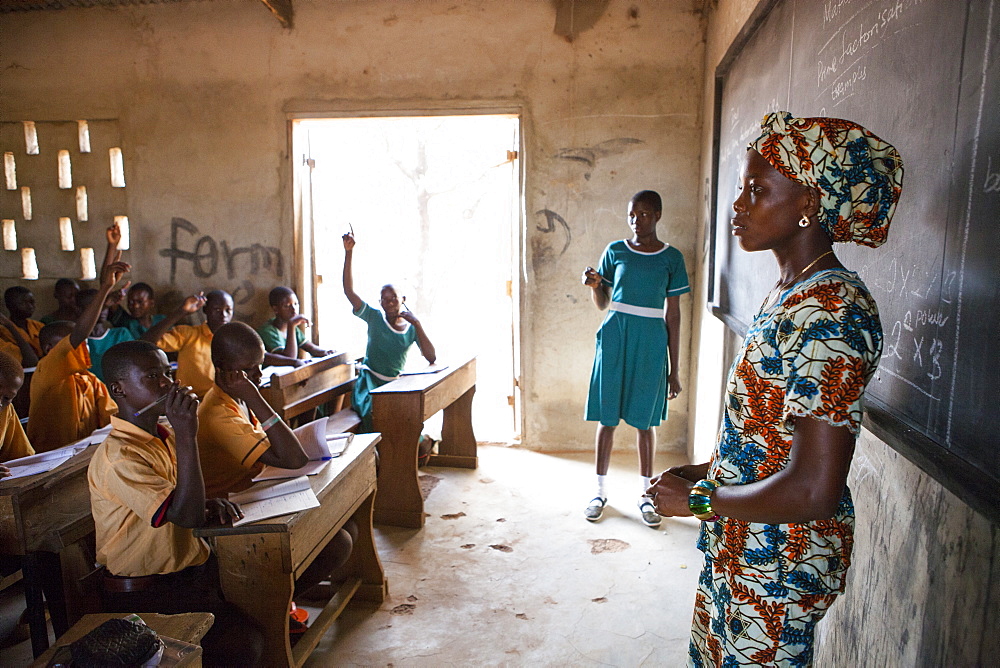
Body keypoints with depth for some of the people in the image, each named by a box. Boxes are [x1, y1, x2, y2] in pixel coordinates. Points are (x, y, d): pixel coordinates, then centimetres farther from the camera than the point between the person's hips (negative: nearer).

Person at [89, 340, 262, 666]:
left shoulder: (164, 437, 7)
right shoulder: (116, 456, -21)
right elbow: (186, 516, -28)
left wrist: (211, 504, -3)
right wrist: (186, 435, -31)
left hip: (193, 569, 8)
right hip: (145, 593, -8)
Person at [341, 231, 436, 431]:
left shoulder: (412, 328, 3)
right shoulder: (374, 318, 2)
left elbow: (431, 358, -9)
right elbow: (348, 290, -11)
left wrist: (417, 324, -14)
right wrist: (349, 252, -20)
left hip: (395, 384, 2)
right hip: (370, 381, -2)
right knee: (373, 412, -32)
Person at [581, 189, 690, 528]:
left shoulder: (671, 258, 2)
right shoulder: (615, 251, 4)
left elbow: (673, 316, 2)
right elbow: (602, 304, 9)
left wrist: (673, 369, 1)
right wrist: (594, 285, -14)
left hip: (650, 341, -1)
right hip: (615, 336, 1)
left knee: (645, 420, 7)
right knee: (607, 417, 4)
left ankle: (646, 494, 21)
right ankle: (600, 491, 18)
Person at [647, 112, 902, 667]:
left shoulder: (829, 311, -25)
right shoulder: (792, 293, 6)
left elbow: (813, 491, -29)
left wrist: (697, 498, -18)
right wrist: (707, 470, 8)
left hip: (780, 558, -9)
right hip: (742, 542, 9)